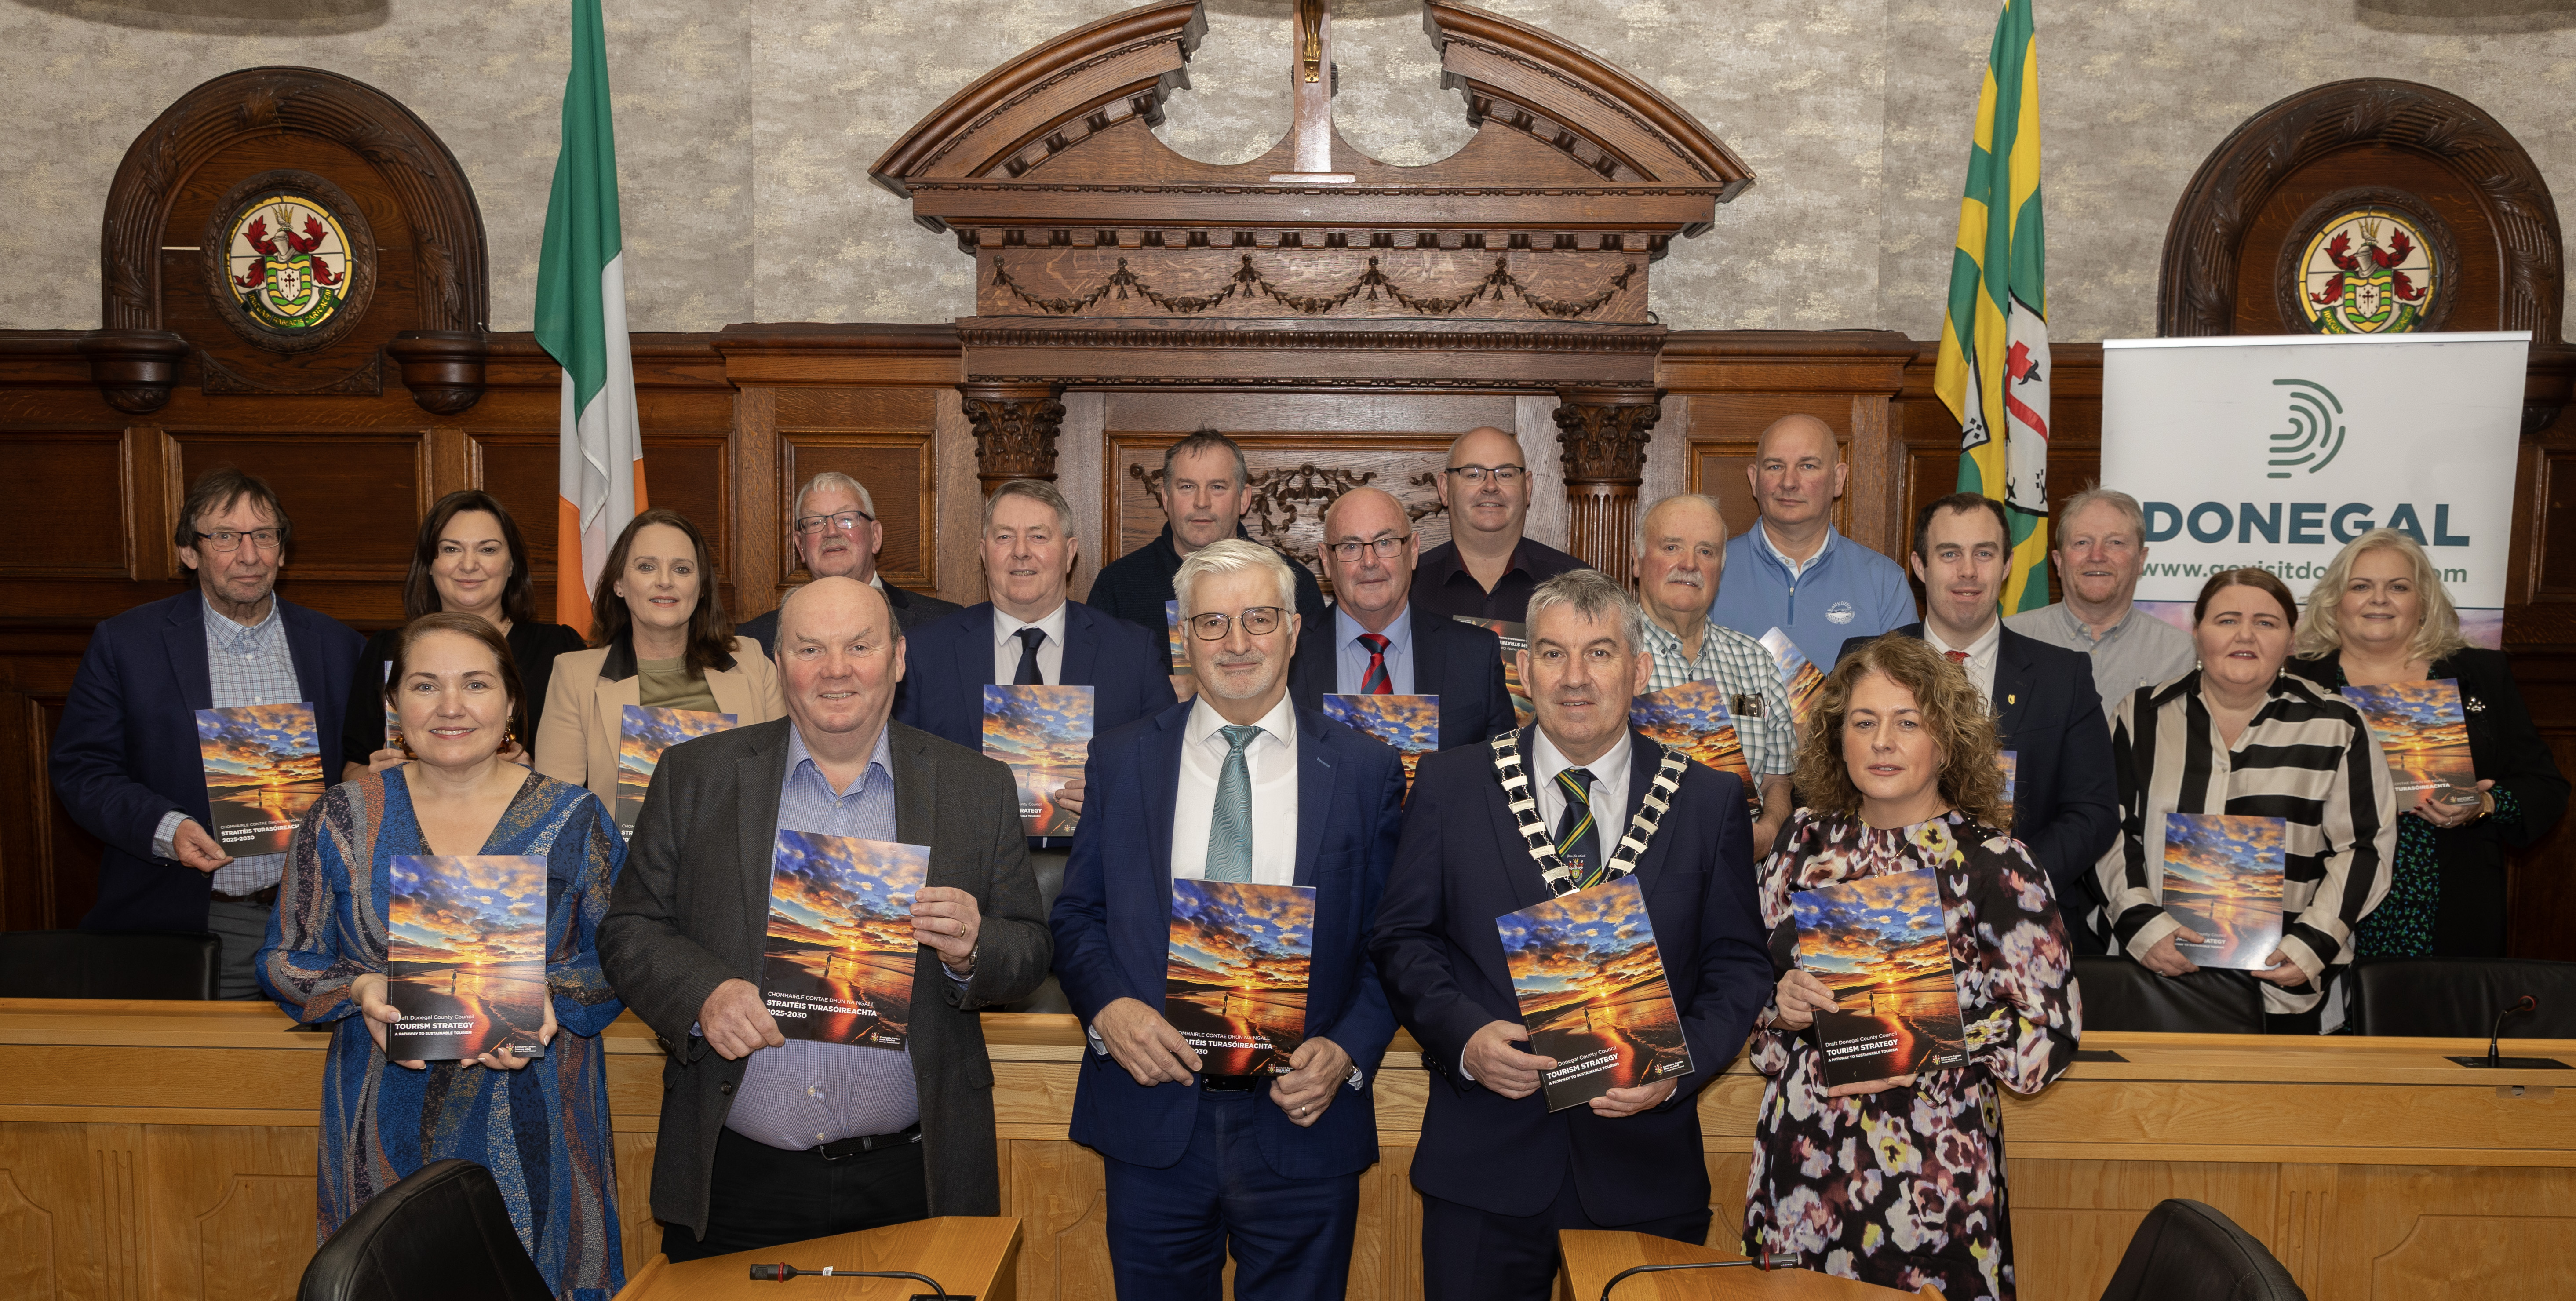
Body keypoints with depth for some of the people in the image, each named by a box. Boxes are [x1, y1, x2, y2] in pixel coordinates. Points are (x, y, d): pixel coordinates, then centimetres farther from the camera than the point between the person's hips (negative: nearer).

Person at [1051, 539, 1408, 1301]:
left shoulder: (1364, 771, 2)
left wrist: (1349, 1051, -13)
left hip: (1303, 1127, -1)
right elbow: (1077, 916, 7)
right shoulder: (1120, 761, 6)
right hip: (1152, 1120, 1)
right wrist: (1107, 1006, -12)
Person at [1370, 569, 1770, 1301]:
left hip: (1645, 1166, 1)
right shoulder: (1450, 786, 2)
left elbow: (1740, 965, 4)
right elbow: (1402, 938, 3)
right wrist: (1464, 1034, -14)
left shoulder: (1710, 801, 3)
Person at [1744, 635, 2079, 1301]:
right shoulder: (1808, 840, 4)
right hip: (1800, 1164, 4)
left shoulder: (1993, 864, -9)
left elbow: (2053, 1035, -9)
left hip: (1930, 1175, -4)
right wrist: (1782, 1002, -7)